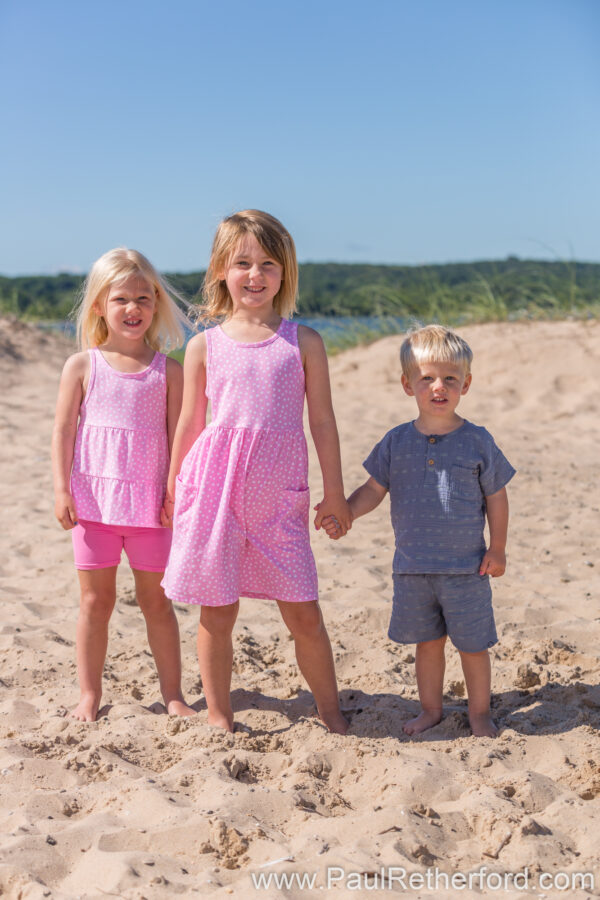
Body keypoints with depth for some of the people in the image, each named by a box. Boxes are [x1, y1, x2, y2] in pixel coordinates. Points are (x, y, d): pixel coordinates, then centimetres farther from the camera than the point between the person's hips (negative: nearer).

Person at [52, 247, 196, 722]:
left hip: (149, 500, 0)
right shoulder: (82, 366, 1)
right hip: (94, 496, 0)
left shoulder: (167, 370, 2)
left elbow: (178, 433, 2)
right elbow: (63, 430, 1)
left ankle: (173, 693, 19)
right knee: (96, 599, 7)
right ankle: (90, 695, 19)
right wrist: (62, 488, -6)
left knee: (156, 599, 8)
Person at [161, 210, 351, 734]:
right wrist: (174, 487, 15)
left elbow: (323, 421, 6)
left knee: (304, 613, 4)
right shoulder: (205, 346, 5)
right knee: (217, 611, 7)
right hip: (215, 486, 0)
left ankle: (331, 710, 22)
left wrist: (334, 492, 6)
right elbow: (190, 423, 11)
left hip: (279, 496, 0)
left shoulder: (303, 342, 5)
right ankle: (218, 715, 23)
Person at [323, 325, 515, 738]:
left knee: (473, 644, 8)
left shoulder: (477, 441, -5)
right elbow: (374, 490, 6)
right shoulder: (397, 442, 0)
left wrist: (497, 549, 0)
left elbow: (496, 498, 1)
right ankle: (431, 709, 31)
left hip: (466, 567, -2)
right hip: (413, 567, 2)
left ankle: (480, 712, 26)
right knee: (427, 642, 15)